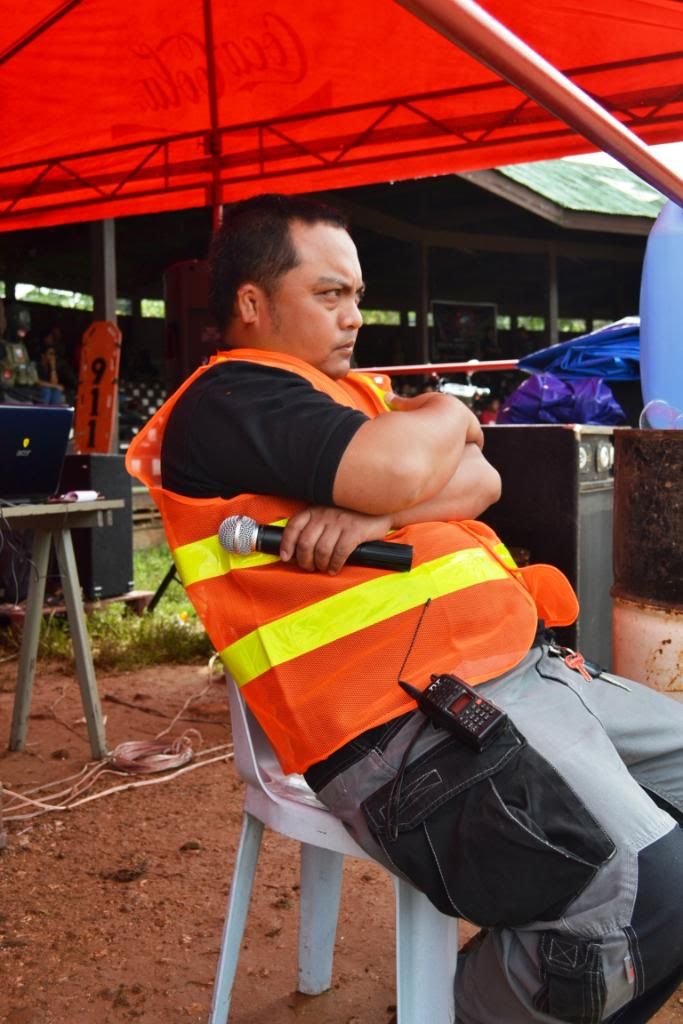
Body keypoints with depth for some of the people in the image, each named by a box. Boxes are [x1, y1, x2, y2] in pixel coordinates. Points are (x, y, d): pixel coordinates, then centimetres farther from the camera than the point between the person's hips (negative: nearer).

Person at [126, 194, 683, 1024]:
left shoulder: (342, 388, 22)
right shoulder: (229, 398, -5)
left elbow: (481, 479, 10)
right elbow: (396, 470, -21)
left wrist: (372, 510, -11)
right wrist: (444, 414, 2)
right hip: (421, 730, -10)